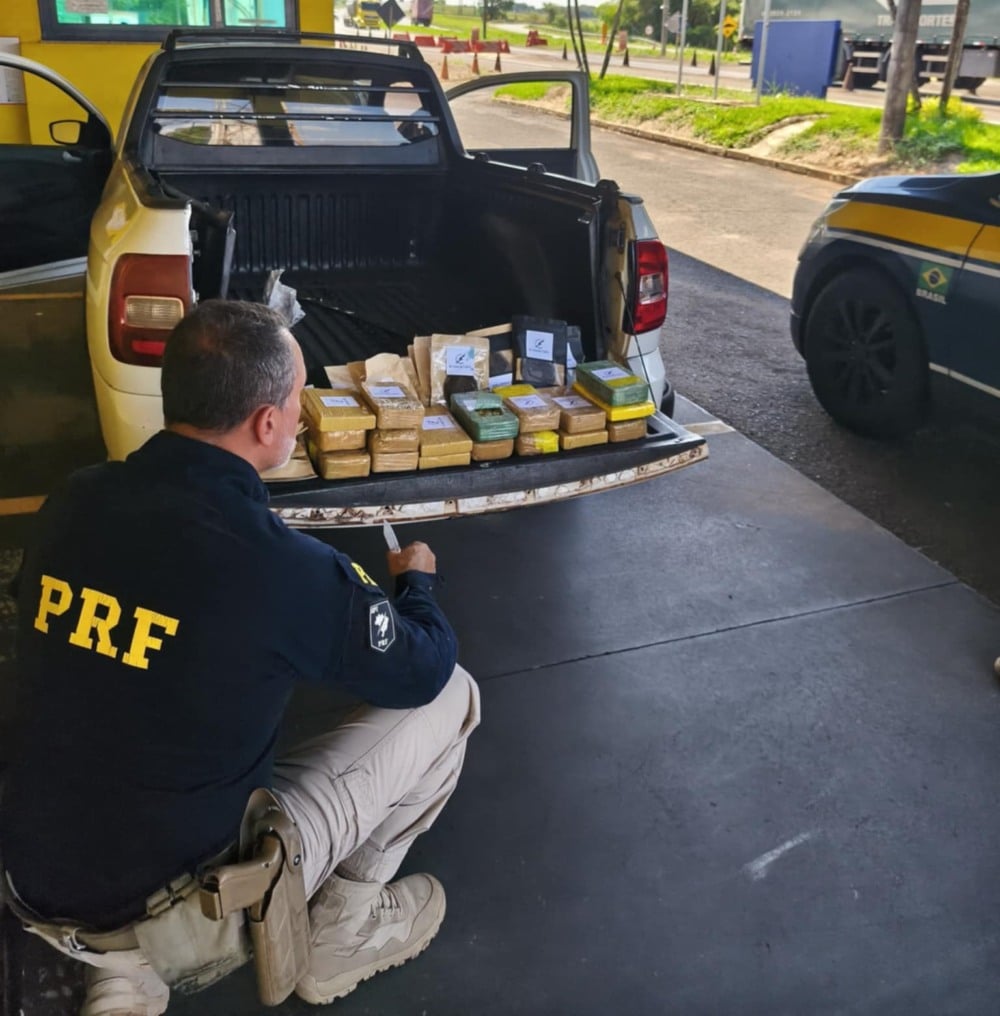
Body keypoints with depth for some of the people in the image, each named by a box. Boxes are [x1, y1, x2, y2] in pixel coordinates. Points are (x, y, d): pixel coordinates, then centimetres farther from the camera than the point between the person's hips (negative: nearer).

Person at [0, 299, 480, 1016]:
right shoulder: (285, 569, -25)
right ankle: (344, 931, 19)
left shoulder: (74, 500, -8)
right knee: (450, 697, 2)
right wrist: (418, 580, 15)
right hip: (175, 915, -6)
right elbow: (424, 670, -6)